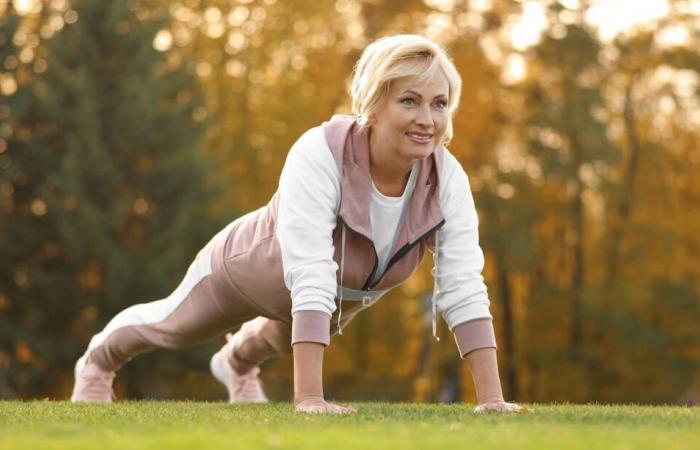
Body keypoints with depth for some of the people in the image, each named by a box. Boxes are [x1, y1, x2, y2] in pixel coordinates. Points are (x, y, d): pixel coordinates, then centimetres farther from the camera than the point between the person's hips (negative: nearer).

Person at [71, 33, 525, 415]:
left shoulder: (448, 178, -32)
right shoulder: (319, 155, -44)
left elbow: (465, 288, -32)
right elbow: (309, 282, -48)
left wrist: (491, 398, -39)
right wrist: (309, 399, -53)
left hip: (345, 298, 3)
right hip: (254, 268, -3)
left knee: (283, 338, 37)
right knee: (172, 325, 29)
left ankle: (238, 363, 73)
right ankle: (99, 361, 62)